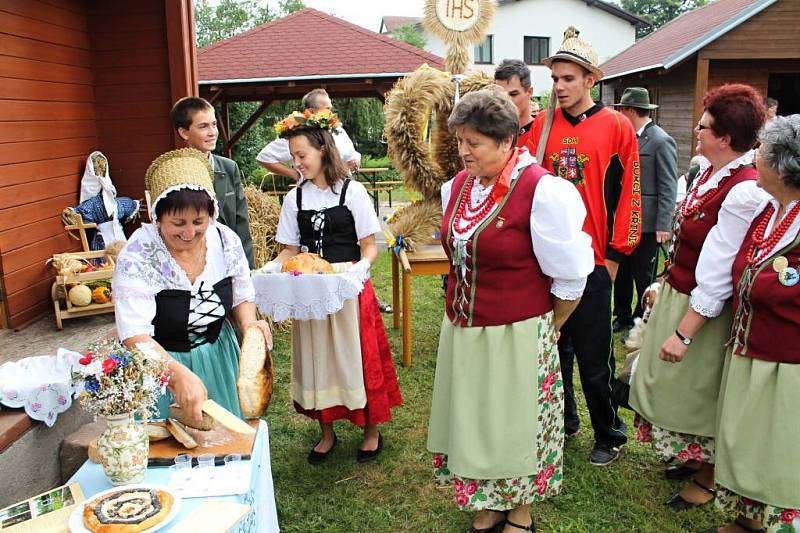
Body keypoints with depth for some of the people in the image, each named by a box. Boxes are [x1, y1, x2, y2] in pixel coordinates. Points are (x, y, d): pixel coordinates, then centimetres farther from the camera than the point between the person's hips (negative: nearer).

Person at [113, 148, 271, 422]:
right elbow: (135, 336, -29)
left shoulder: (226, 240, -11)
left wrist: (248, 324, -17)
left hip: (218, 356, 4)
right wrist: (180, 375, -42)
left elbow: (241, 296, 4)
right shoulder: (138, 256, -23)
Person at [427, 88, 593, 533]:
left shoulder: (541, 191, -19)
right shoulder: (458, 186, 2)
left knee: (516, 423, 11)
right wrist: (462, 312, 15)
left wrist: (547, 327, 0)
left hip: (517, 334, -6)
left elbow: (570, 276, -12)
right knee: (474, 420, 17)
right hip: (463, 328, 6)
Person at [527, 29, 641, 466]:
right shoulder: (542, 125, 6)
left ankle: (609, 434, 25)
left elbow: (628, 195, -3)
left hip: (592, 260, -4)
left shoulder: (616, 127, -3)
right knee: (553, 346, 15)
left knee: (594, 356, 4)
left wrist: (615, 255, -5)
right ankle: (562, 420, 34)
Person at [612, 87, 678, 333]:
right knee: (621, 272, 16)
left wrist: (663, 225, -17)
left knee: (644, 277, 7)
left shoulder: (661, 141, -13)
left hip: (647, 223, -7)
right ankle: (622, 316, 31)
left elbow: (668, 188, -14)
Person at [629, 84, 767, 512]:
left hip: (704, 313, -9)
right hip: (677, 295, 9)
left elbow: (718, 277, -25)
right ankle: (696, 458, 46)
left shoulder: (743, 193, -27)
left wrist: (684, 333, -21)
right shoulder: (710, 170, 0)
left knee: (698, 392, 10)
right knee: (674, 383, 23)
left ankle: (708, 478, 35)